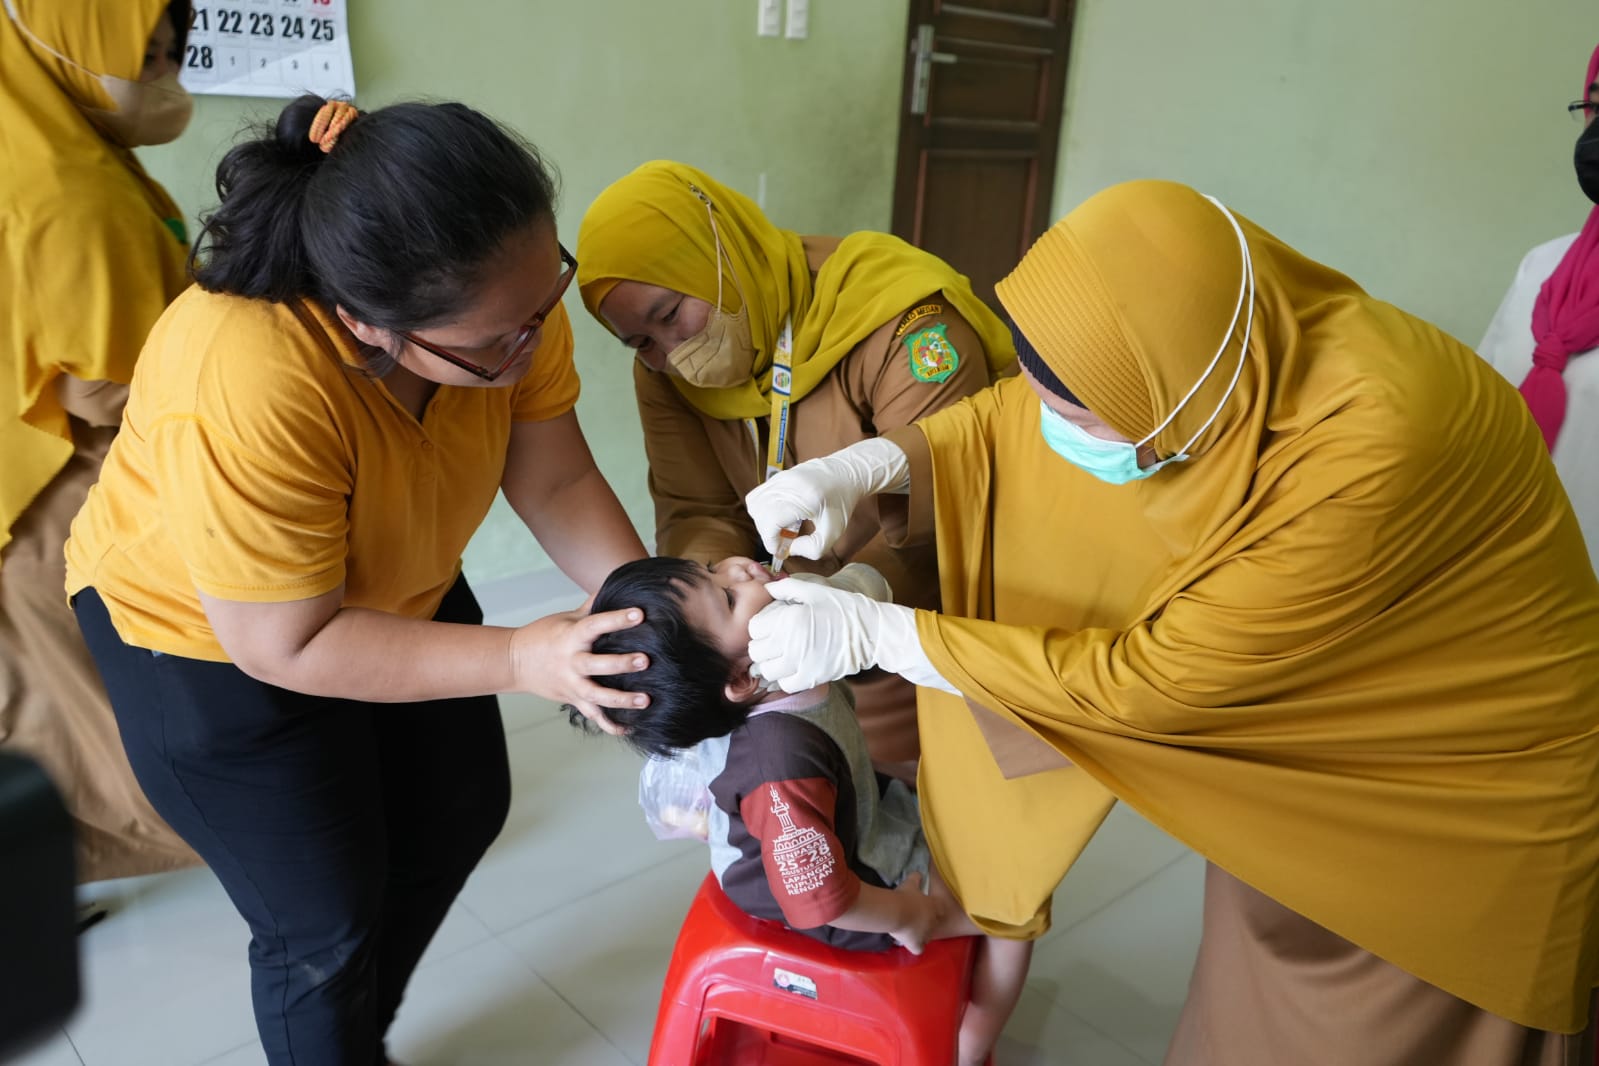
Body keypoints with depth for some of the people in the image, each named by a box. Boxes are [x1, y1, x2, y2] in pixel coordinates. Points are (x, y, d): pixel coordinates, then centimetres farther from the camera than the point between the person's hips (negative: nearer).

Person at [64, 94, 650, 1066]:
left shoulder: (502, 293, -25)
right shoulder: (243, 390, -41)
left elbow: (559, 482, -16)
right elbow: (286, 647, -31)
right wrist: (521, 659, -35)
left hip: (396, 582, 6)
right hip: (210, 633, -6)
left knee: (462, 811, 19)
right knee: (327, 917, 4)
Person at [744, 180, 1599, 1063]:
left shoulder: (1368, 448, -37)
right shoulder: (1194, 350, -19)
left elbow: (1146, 682, -30)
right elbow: (1008, 418, -2)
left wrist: (870, 635, -26)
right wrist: (859, 467, -19)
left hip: (1461, 787, -5)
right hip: (1323, 746, 6)